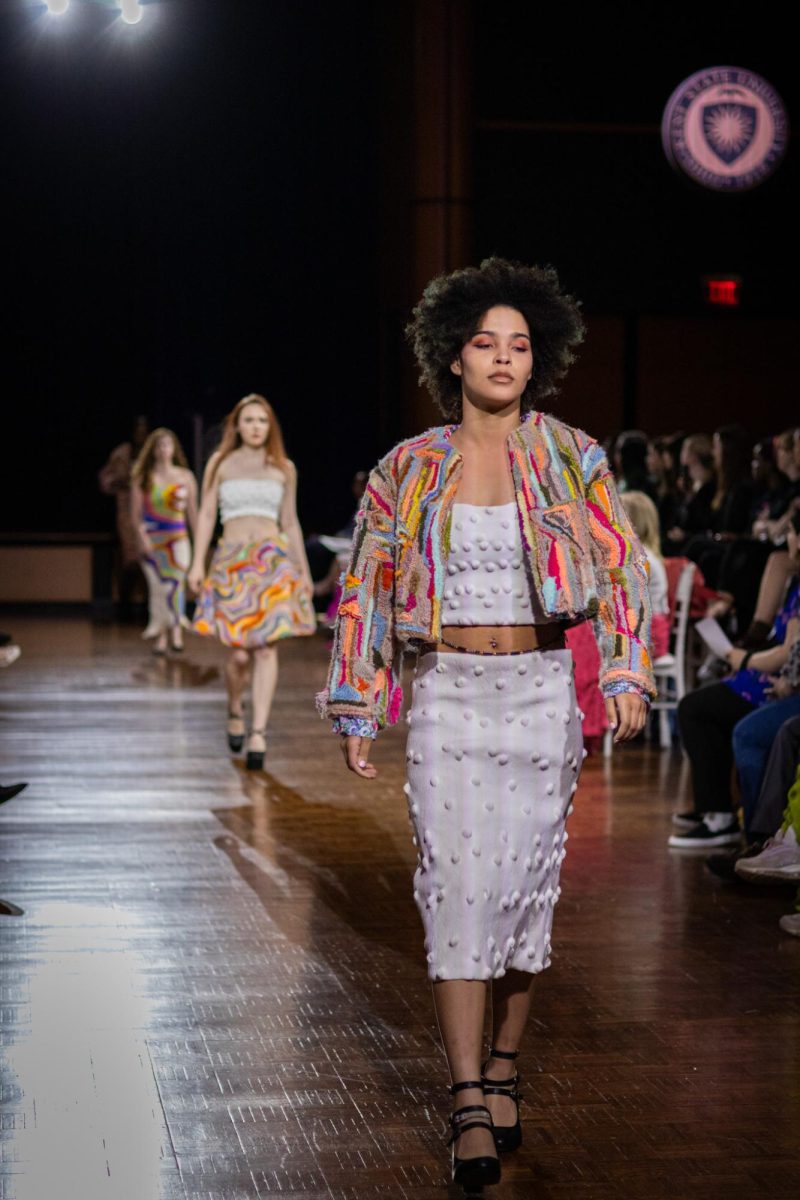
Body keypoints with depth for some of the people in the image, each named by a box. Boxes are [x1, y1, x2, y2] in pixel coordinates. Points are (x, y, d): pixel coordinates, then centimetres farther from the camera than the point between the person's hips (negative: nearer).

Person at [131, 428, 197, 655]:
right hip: (151, 538, 0)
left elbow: (193, 511, 13)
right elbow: (135, 512, 4)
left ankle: (176, 632, -21)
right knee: (157, 586, -1)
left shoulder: (185, 477, 9)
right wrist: (141, 536, -10)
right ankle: (161, 637, 6)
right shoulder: (143, 479, 7)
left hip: (177, 537, 0)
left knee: (176, 581, -17)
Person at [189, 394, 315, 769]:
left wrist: (304, 570, 16)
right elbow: (206, 514, 7)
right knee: (240, 651, -4)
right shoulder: (221, 464, 10)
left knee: (266, 649, -9)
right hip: (232, 561, -1)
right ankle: (235, 712, 26)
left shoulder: (283, 469, 13)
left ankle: (258, 734, -10)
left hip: (274, 559, 1)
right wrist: (197, 563, -2)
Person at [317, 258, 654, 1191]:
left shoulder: (570, 457, 4)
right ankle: (469, 1108, -9)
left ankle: (502, 1070, 23)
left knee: (527, 884, 5)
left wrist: (625, 675, -6)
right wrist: (357, 711, 5)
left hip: (542, 691, 1)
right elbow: (366, 589, 9)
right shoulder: (410, 468, 4)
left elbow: (622, 570, 5)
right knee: (458, 885, -9)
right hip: (450, 694, -1)